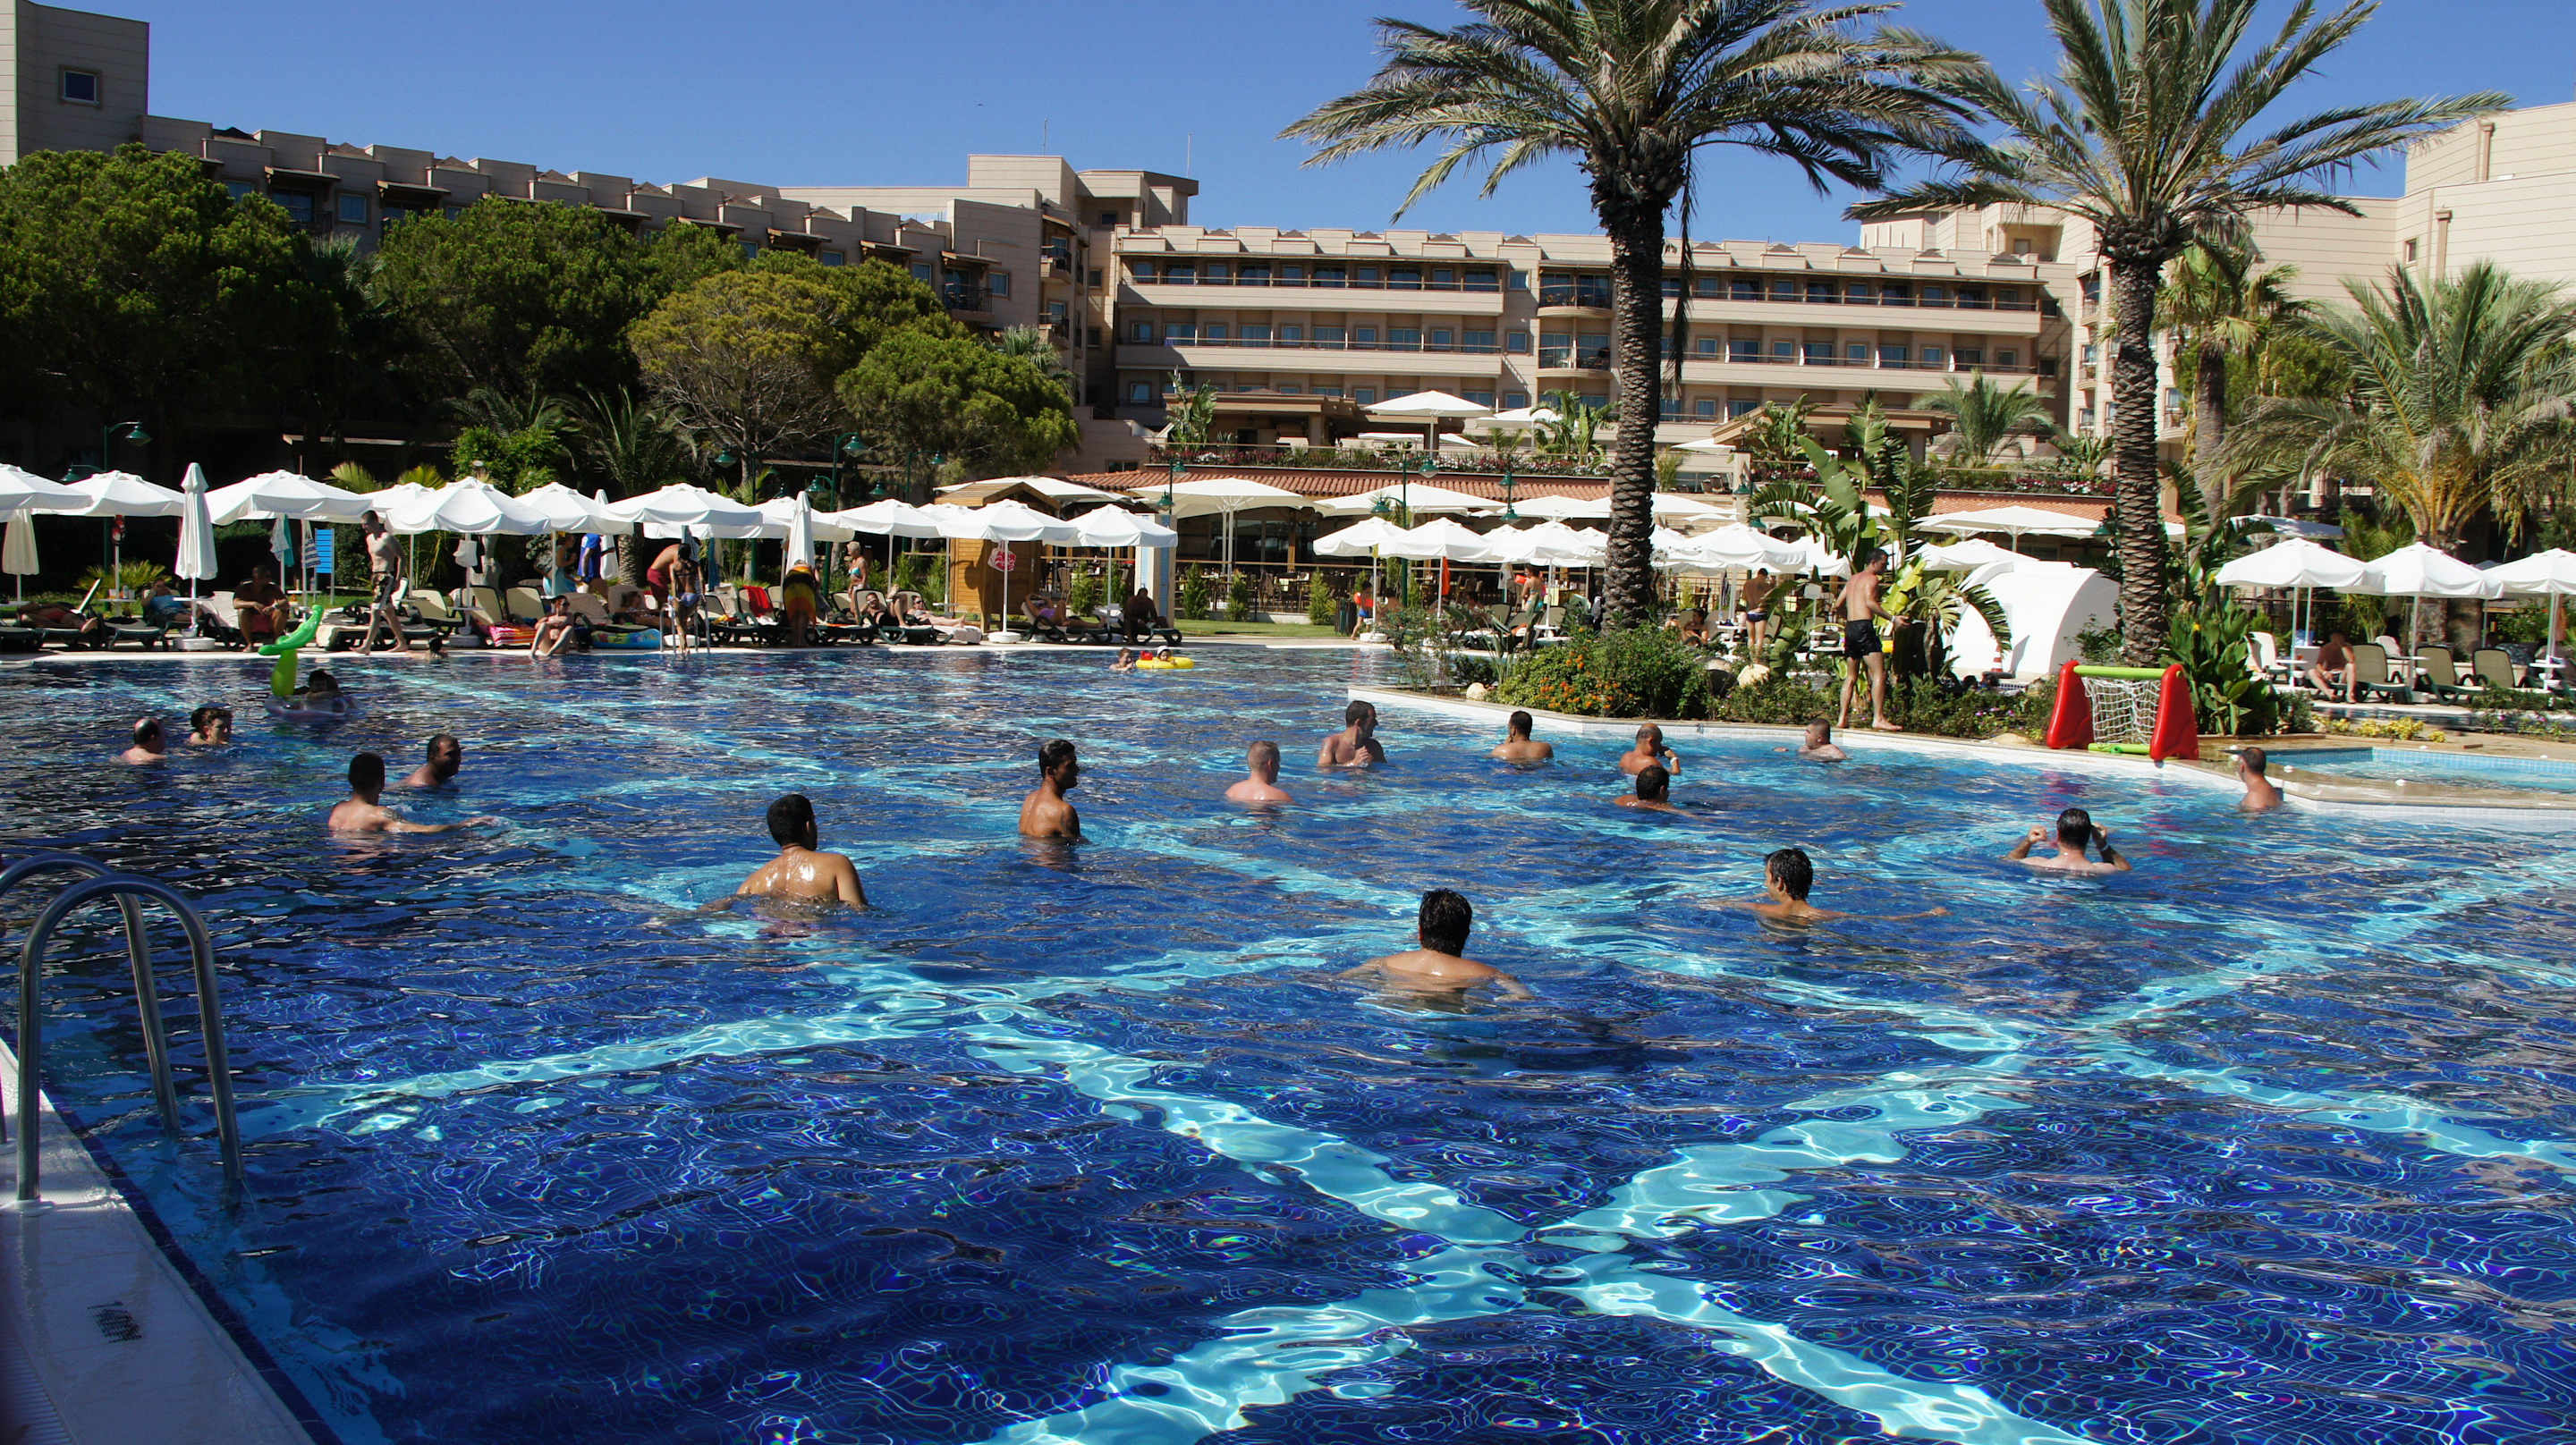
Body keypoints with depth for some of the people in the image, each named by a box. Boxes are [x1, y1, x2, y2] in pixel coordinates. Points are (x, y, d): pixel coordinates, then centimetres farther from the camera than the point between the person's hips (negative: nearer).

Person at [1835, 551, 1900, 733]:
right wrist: (1891, 619, -18)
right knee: (1879, 674, -10)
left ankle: (1842, 719, 11)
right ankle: (1878, 718, -19)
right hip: (1864, 626, -9)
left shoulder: (1852, 579, 21)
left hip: (1850, 628, 9)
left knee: (1851, 676, 14)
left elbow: (1838, 605, 22)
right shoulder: (1871, 579, -3)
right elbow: (1870, 602, -19)